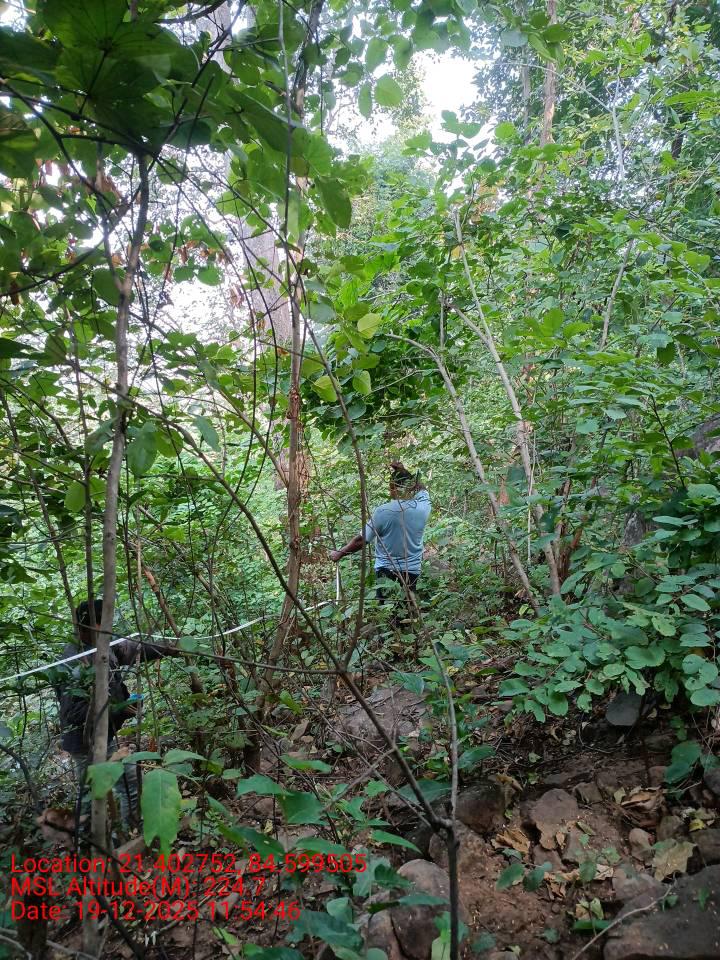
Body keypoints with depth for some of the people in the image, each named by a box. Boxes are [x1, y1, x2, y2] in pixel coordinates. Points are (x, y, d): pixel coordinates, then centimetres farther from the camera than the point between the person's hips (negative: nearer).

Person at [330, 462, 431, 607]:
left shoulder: (382, 512, -18)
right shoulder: (424, 507, -11)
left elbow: (361, 541, -8)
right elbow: (421, 487, 13)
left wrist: (339, 554, 6)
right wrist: (404, 472, 4)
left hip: (386, 571, -3)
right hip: (412, 570, 3)